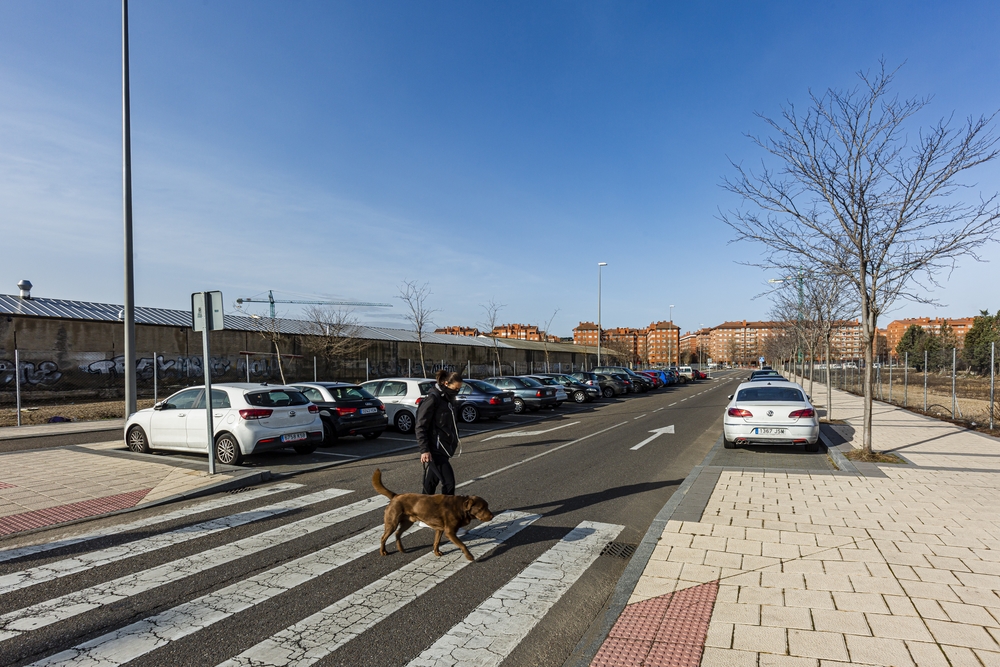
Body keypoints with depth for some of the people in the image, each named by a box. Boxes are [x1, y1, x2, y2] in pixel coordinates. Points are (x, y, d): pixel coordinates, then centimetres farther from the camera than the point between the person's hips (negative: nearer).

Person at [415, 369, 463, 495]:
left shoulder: (448, 398, 12)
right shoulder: (432, 399, -14)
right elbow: (420, 427, -16)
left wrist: (454, 440, 17)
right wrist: (424, 450, -19)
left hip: (444, 449, 8)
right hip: (434, 450, -8)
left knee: (431, 484, 13)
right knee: (448, 482, -9)